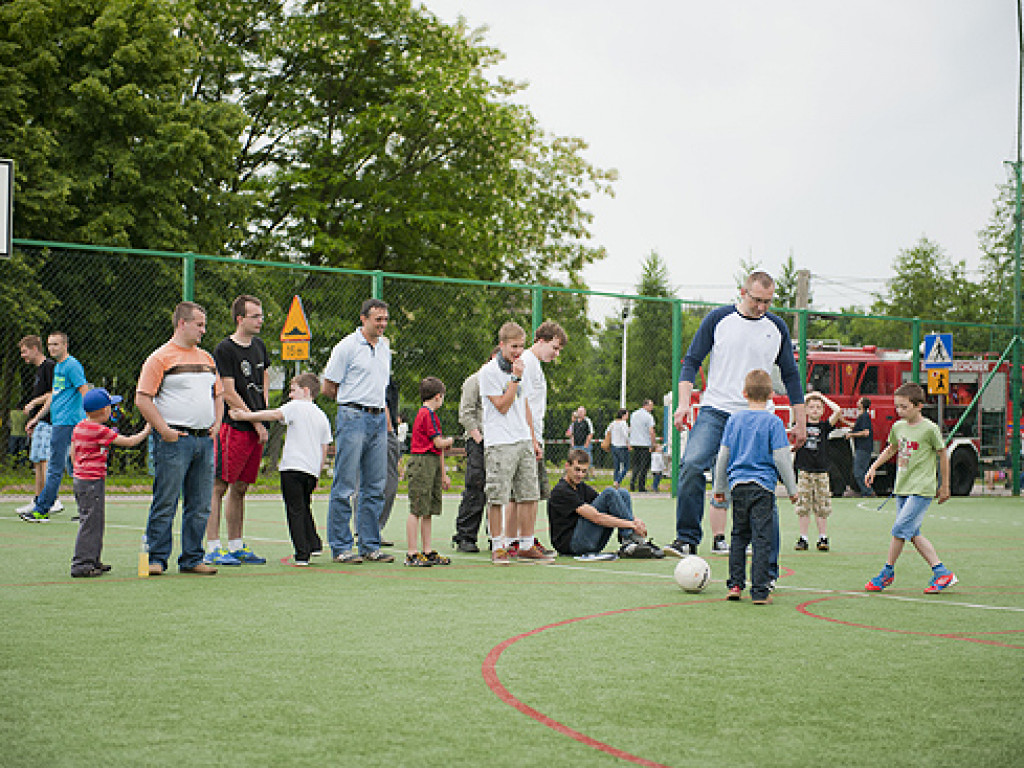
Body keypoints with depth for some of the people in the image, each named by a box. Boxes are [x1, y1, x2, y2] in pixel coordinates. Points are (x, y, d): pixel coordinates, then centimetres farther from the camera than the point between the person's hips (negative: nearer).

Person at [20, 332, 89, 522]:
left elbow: (85, 392, -15)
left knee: (55, 468, -7)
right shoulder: (57, 367, 20)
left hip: (66, 422, -10)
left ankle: (41, 511, -6)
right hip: (57, 422, 10)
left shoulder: (72, 366, -9)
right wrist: (36, 418, 30)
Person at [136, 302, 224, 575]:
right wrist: (164, 430, -14)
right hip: (174, 440, -6)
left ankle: (192, 559, 14)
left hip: (205, 439, 7)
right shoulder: (160, 358, -4)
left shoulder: (206, 358, 18)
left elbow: (218, 394, 26)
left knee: (200, 506, 7)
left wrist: (216, 423, 11)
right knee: (165, 505, -4)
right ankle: (157, 559, 3)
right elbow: (143, 399, -9)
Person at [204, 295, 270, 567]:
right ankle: (212, 549, -7)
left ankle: (236, 547, 17)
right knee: (219, 487, -7)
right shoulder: (224, 349, -9)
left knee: (240, 488, 12)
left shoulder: (259, 345, 14)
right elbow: (229, 394, -12)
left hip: (257, 427, 8)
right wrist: (256, 422, -9)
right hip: (233, 425, -8)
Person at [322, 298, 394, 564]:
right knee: (344, 487, -5)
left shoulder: (384, 346, 15)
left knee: (375, 487, 7)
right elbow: (329, 388, -4)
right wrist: (355, 403, 5)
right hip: (353, 418, -7)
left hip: (379, 419, 7)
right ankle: (340, 547, 0)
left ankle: (370, 546, 14)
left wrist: (381, 408, 16)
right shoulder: (347, 347, -6)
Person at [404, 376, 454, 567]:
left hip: (432, 465, 10)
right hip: (422, 464, -10)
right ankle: (412, 554, -8)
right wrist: (450, 441, 8)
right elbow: (439, 443, -14)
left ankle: (428, 552, 15)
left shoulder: (429, 414, 20)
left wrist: (443, 474, 21)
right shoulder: (428, 414, -11)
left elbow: (438, 451, 21)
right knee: (416, 510, -8)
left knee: (428, 511, 11)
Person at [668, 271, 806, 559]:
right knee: (692, 465, -23)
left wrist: (800, 423, 13)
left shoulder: (777, 327, 8)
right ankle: (687, 538, -14)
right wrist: (684, 403, -9)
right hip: (715, 411, -1)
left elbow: (790, 375, 15)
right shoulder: (718, 319, 2)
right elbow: (691, 361, 4)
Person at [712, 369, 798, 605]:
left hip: (738, 486, 4)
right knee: (761, 539, -2)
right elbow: (780, 458, -6)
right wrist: (792, 489, 3)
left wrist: (719, 487, 19)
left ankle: (735, 585, 15)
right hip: (762, 487, -4)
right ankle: (760, 591, -3)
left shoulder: (734, 420, 7)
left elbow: (723, 455, 10)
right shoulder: (773, 422, -5)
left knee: (739, 536, 15)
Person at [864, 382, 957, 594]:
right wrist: (873, 468, 19)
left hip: (921, 490, -7)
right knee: (913, 534, 5)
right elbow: (890, 449, 27)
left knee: (900, 529, -12)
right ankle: (941, 572, 11)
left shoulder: (929, 428, -10)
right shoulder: (898, 427, 8)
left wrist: (945, 487, 4)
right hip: (902, 489, 7)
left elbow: (943, 455, -1)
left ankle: (887, 572, 2)